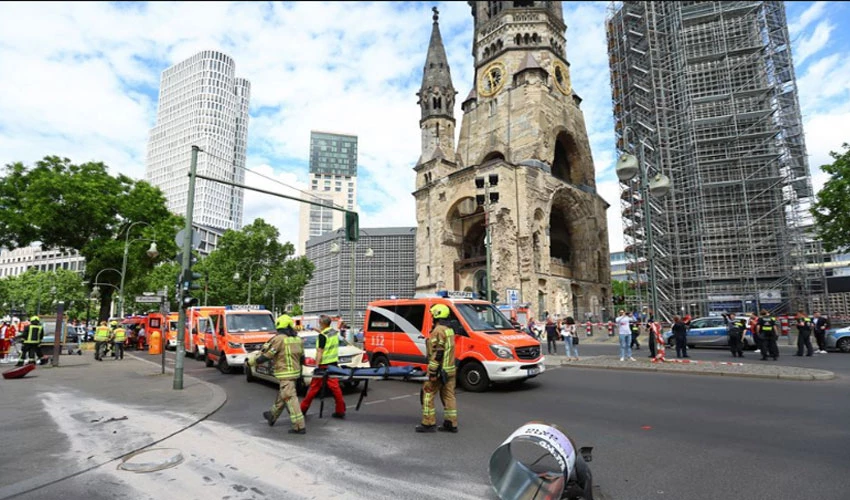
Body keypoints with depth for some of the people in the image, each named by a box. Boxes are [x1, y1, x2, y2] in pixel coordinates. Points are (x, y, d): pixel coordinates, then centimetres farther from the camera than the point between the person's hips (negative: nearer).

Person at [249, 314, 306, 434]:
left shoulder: (279, 339, -15)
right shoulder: (297, 339, 7)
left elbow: (267, 355, -10)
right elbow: (302, 357, 14)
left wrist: (252, 361, 4)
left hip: (285, 374, -8)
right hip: (295, 371, 8)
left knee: (290, 398, -6)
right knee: (282, 396, 24)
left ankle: (299, 426, -7)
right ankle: (272, 416, 44)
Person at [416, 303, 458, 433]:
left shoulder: (438, 330, -16)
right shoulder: (450, 329, 13)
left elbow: (437, 353, -22)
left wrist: (433, 372, -22)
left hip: (440, 370, -9)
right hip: (450, 369, 9)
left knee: (428, 394, 2)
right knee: (448, 396, 12)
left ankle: (428, 423, 6)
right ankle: (451, 424, 16)